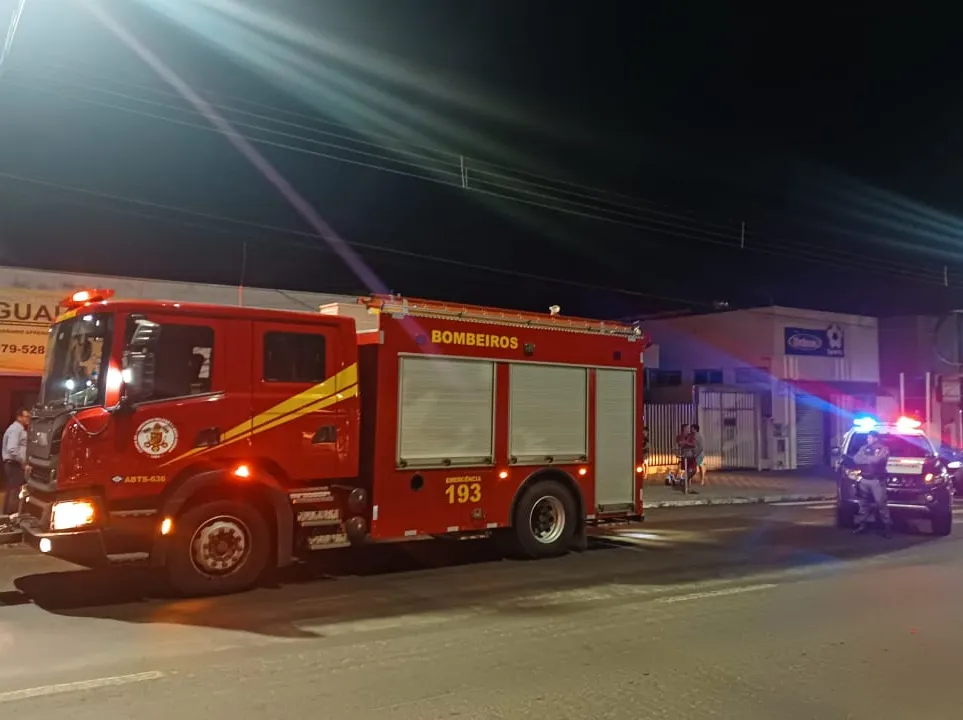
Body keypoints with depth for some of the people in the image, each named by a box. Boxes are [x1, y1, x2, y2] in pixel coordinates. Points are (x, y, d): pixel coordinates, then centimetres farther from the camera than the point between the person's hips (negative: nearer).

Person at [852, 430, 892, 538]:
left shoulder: (883, 449, 1)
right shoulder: (864, 448, 14)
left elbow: (877, 459, -17)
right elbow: (856, 459, 1)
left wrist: (864, 458, -4)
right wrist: (870, 459, -11)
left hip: (877, 480, -5)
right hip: (864, 480, 5)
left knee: (881, 504, -6)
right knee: (863, 503, 9)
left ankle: (888, 527, 0)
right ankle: (861, 525, 16)